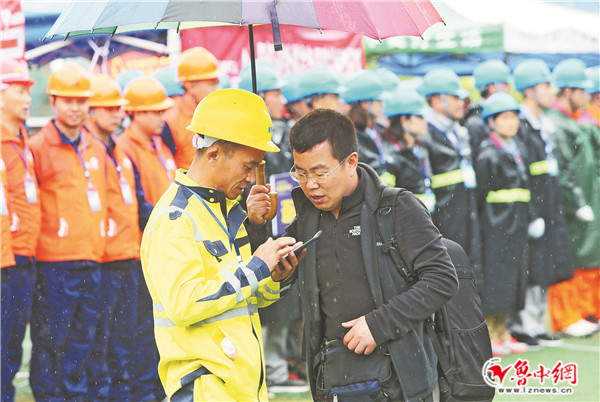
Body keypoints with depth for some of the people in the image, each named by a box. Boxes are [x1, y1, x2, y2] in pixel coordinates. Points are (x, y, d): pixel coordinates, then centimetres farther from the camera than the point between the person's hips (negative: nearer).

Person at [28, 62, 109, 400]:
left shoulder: (97, 149, 15)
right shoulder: (38, 148, -4)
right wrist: (32, 244, -4)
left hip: (92, 261, 6)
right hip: (54, 262, -6)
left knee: (83, 338, 9)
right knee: (51, 340, -3)